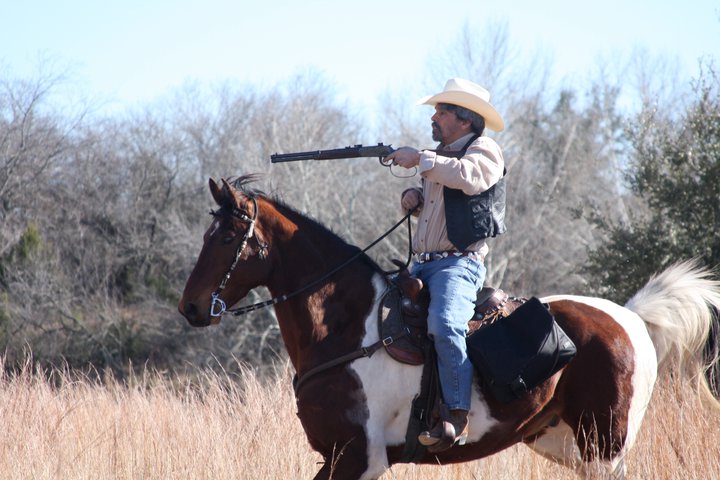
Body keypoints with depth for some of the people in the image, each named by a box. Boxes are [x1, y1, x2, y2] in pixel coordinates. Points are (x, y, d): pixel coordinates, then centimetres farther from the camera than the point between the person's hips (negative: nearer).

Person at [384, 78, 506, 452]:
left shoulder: (484, 150, -1)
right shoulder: (439, 157, 24)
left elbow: (468, 177, -24)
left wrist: (420, 160, -17)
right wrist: (414, 197, 13)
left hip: (460, 263, -10)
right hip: (422, 265, 10)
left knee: (444, 325, -32)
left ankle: (456, 418, -34)